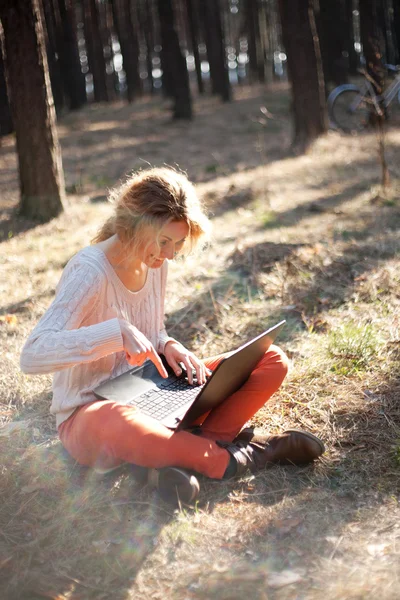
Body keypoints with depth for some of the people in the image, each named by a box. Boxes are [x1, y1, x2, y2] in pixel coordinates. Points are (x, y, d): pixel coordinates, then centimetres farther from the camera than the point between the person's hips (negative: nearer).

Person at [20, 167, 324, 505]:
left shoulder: (155, 264, 2)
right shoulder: (89, 271, -20)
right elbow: (32, 356, -30)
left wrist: (170, 347, -8)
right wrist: (117, 331, -38)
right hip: (89, 413, -7)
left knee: (272, 361, -5)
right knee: (119, 426, -47)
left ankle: (186, 452, -20)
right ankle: (229, 459, -25)